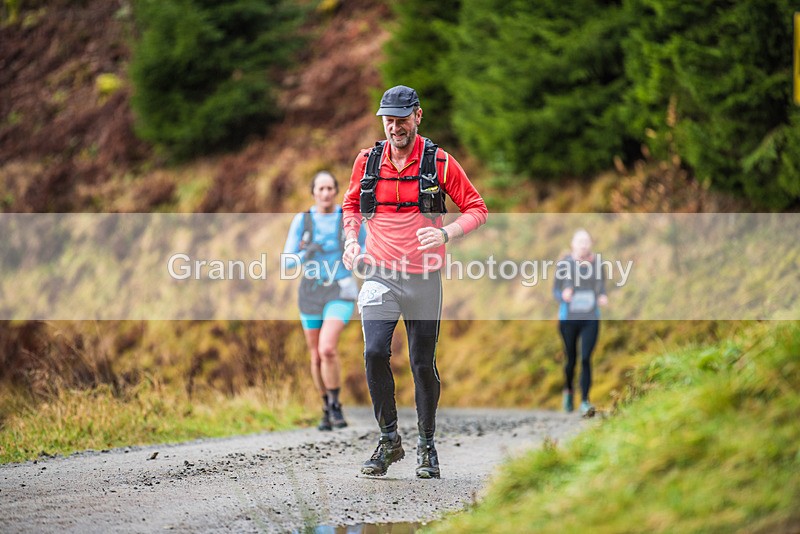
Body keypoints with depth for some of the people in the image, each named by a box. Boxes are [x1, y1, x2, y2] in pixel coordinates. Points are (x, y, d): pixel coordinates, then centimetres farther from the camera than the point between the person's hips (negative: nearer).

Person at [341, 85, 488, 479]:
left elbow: (477, 209, 2)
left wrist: (446, 233, -16)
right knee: (375, 351, -18)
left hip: (424, 278, -1)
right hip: (380, 274, 1)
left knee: (423, 363, 4)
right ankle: (389, 440, -4)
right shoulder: (367, 162, 4)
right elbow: (351, 205, 22)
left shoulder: (439, 163, -3)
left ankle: (426, 445, 22)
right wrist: (351, 238, 2)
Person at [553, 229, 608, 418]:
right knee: (571, 359, 11)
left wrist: (603, 298, -12)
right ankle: (568, 390, 41)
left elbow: (601, 289, 10)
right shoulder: (564, 263, -3)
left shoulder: (596, 263, 2)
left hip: (590, 319, 0)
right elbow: (556, 291, 2)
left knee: (586, 359, -13)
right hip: (569, 318, 0)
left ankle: (585, 402, -11)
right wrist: (563, 295, -20)